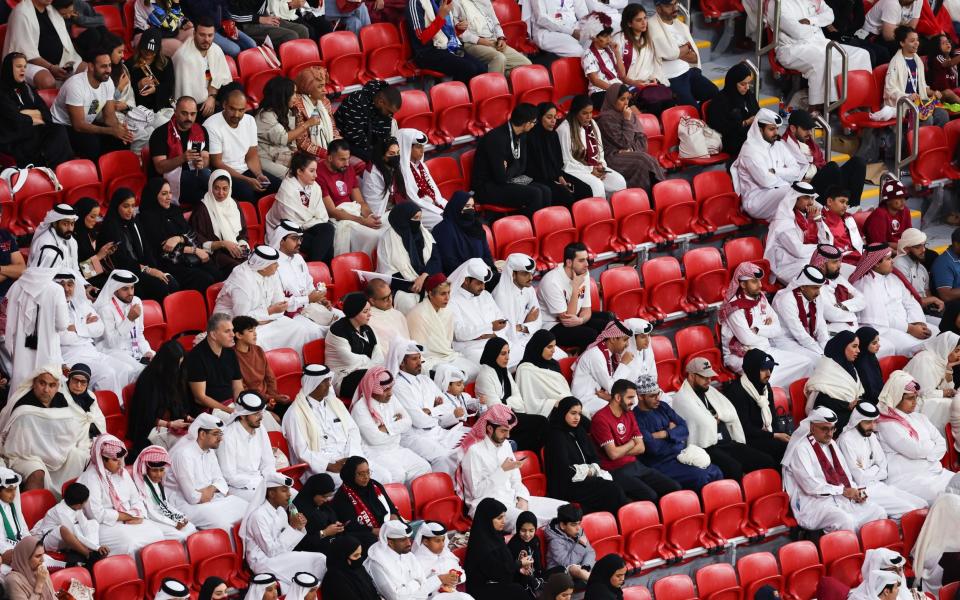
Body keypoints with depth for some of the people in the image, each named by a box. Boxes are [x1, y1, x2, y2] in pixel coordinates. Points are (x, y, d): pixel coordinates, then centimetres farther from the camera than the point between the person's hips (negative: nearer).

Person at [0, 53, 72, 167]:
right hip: (13, 140, -7)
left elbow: (46, 113, 12)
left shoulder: (28, 89, 20)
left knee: (59, 131, -22)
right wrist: (34, 120, 4)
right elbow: (15, 121, -12)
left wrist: (26, 114, -5)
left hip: (31, 132, 7)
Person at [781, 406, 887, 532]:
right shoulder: (801, 448, -9)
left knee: (879, 513, -8)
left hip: (840, 498, 9)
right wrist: (843, 491, -14)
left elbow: (844, 474, 23)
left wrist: (855, 491, 1)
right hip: (814, 502, -8)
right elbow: (811, 486, -16)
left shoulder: (831, 444, 19)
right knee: (845, 521, -35)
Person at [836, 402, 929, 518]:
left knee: (921, 505, -8)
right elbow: (860, 478, -16)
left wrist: (870, 472, -8)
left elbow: (884, 471, 12)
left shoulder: (871, 436, 13)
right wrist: (875, 470, 2)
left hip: (877, 485, 8)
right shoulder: (846, 440, -13)